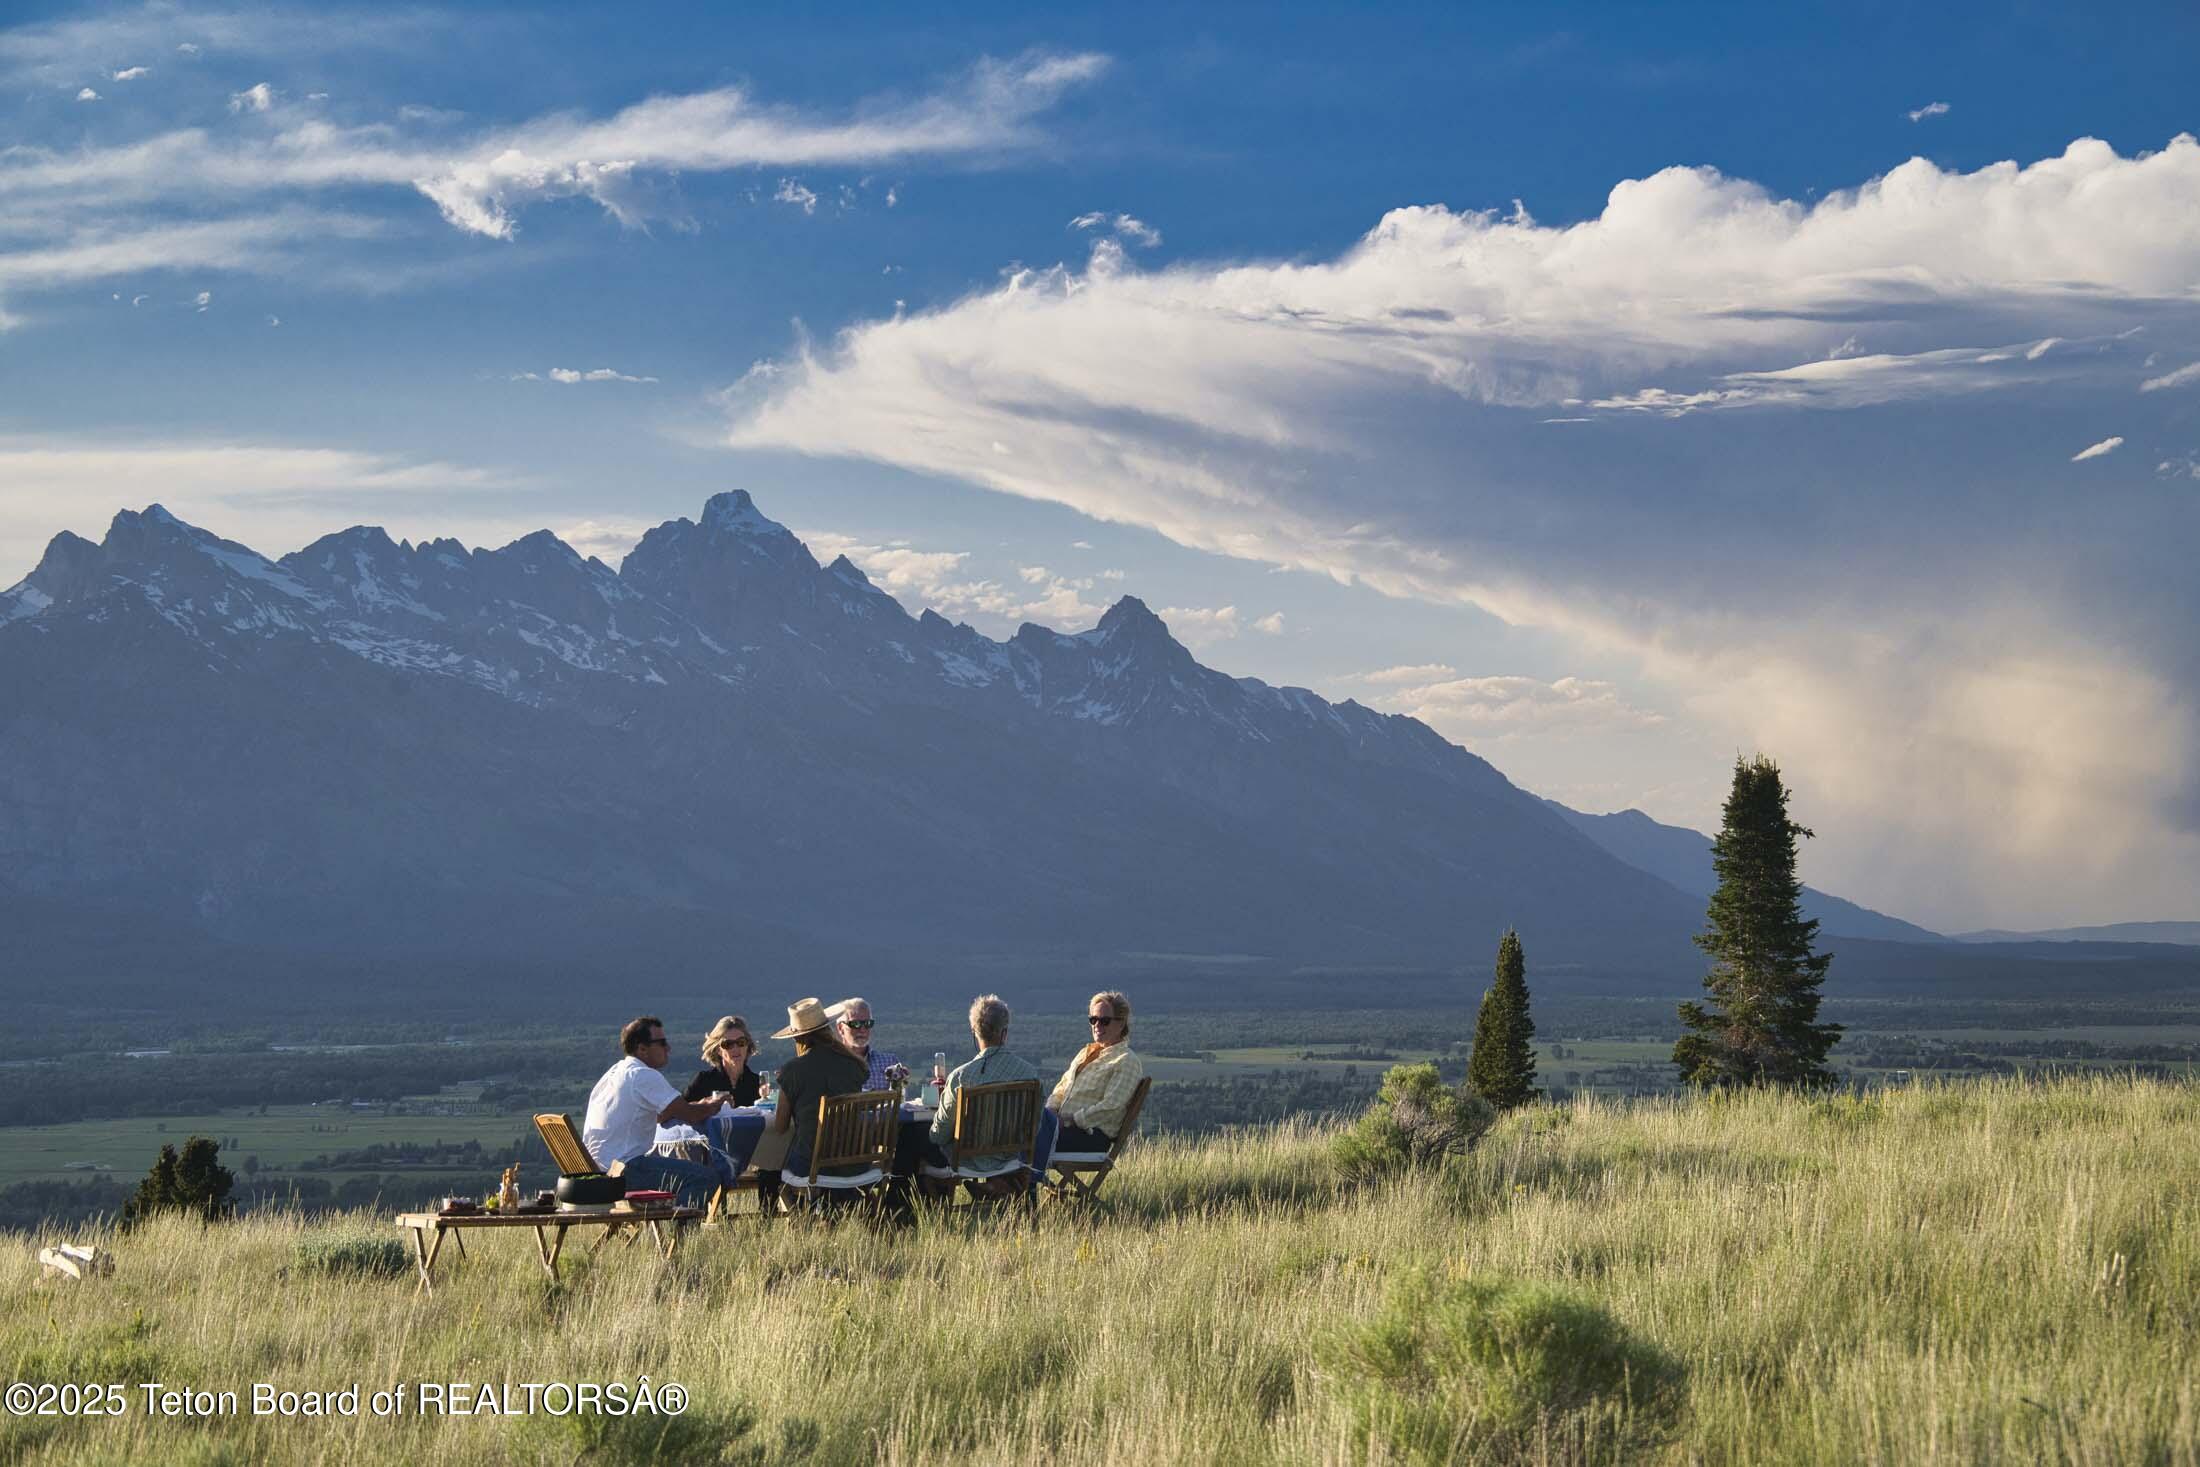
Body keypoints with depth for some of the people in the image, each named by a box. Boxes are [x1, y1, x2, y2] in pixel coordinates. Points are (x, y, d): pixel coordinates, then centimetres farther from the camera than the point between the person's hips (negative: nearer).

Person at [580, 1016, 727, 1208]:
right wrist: (711, 1107, 9)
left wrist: (700, 1106, 19)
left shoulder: (615, 1072, 20)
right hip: (623, 1169, -10)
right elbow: (689, 1115, -12)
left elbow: (660, 1116, 28)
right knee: (705, 1178, -18)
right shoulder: (645, 1076, -11)